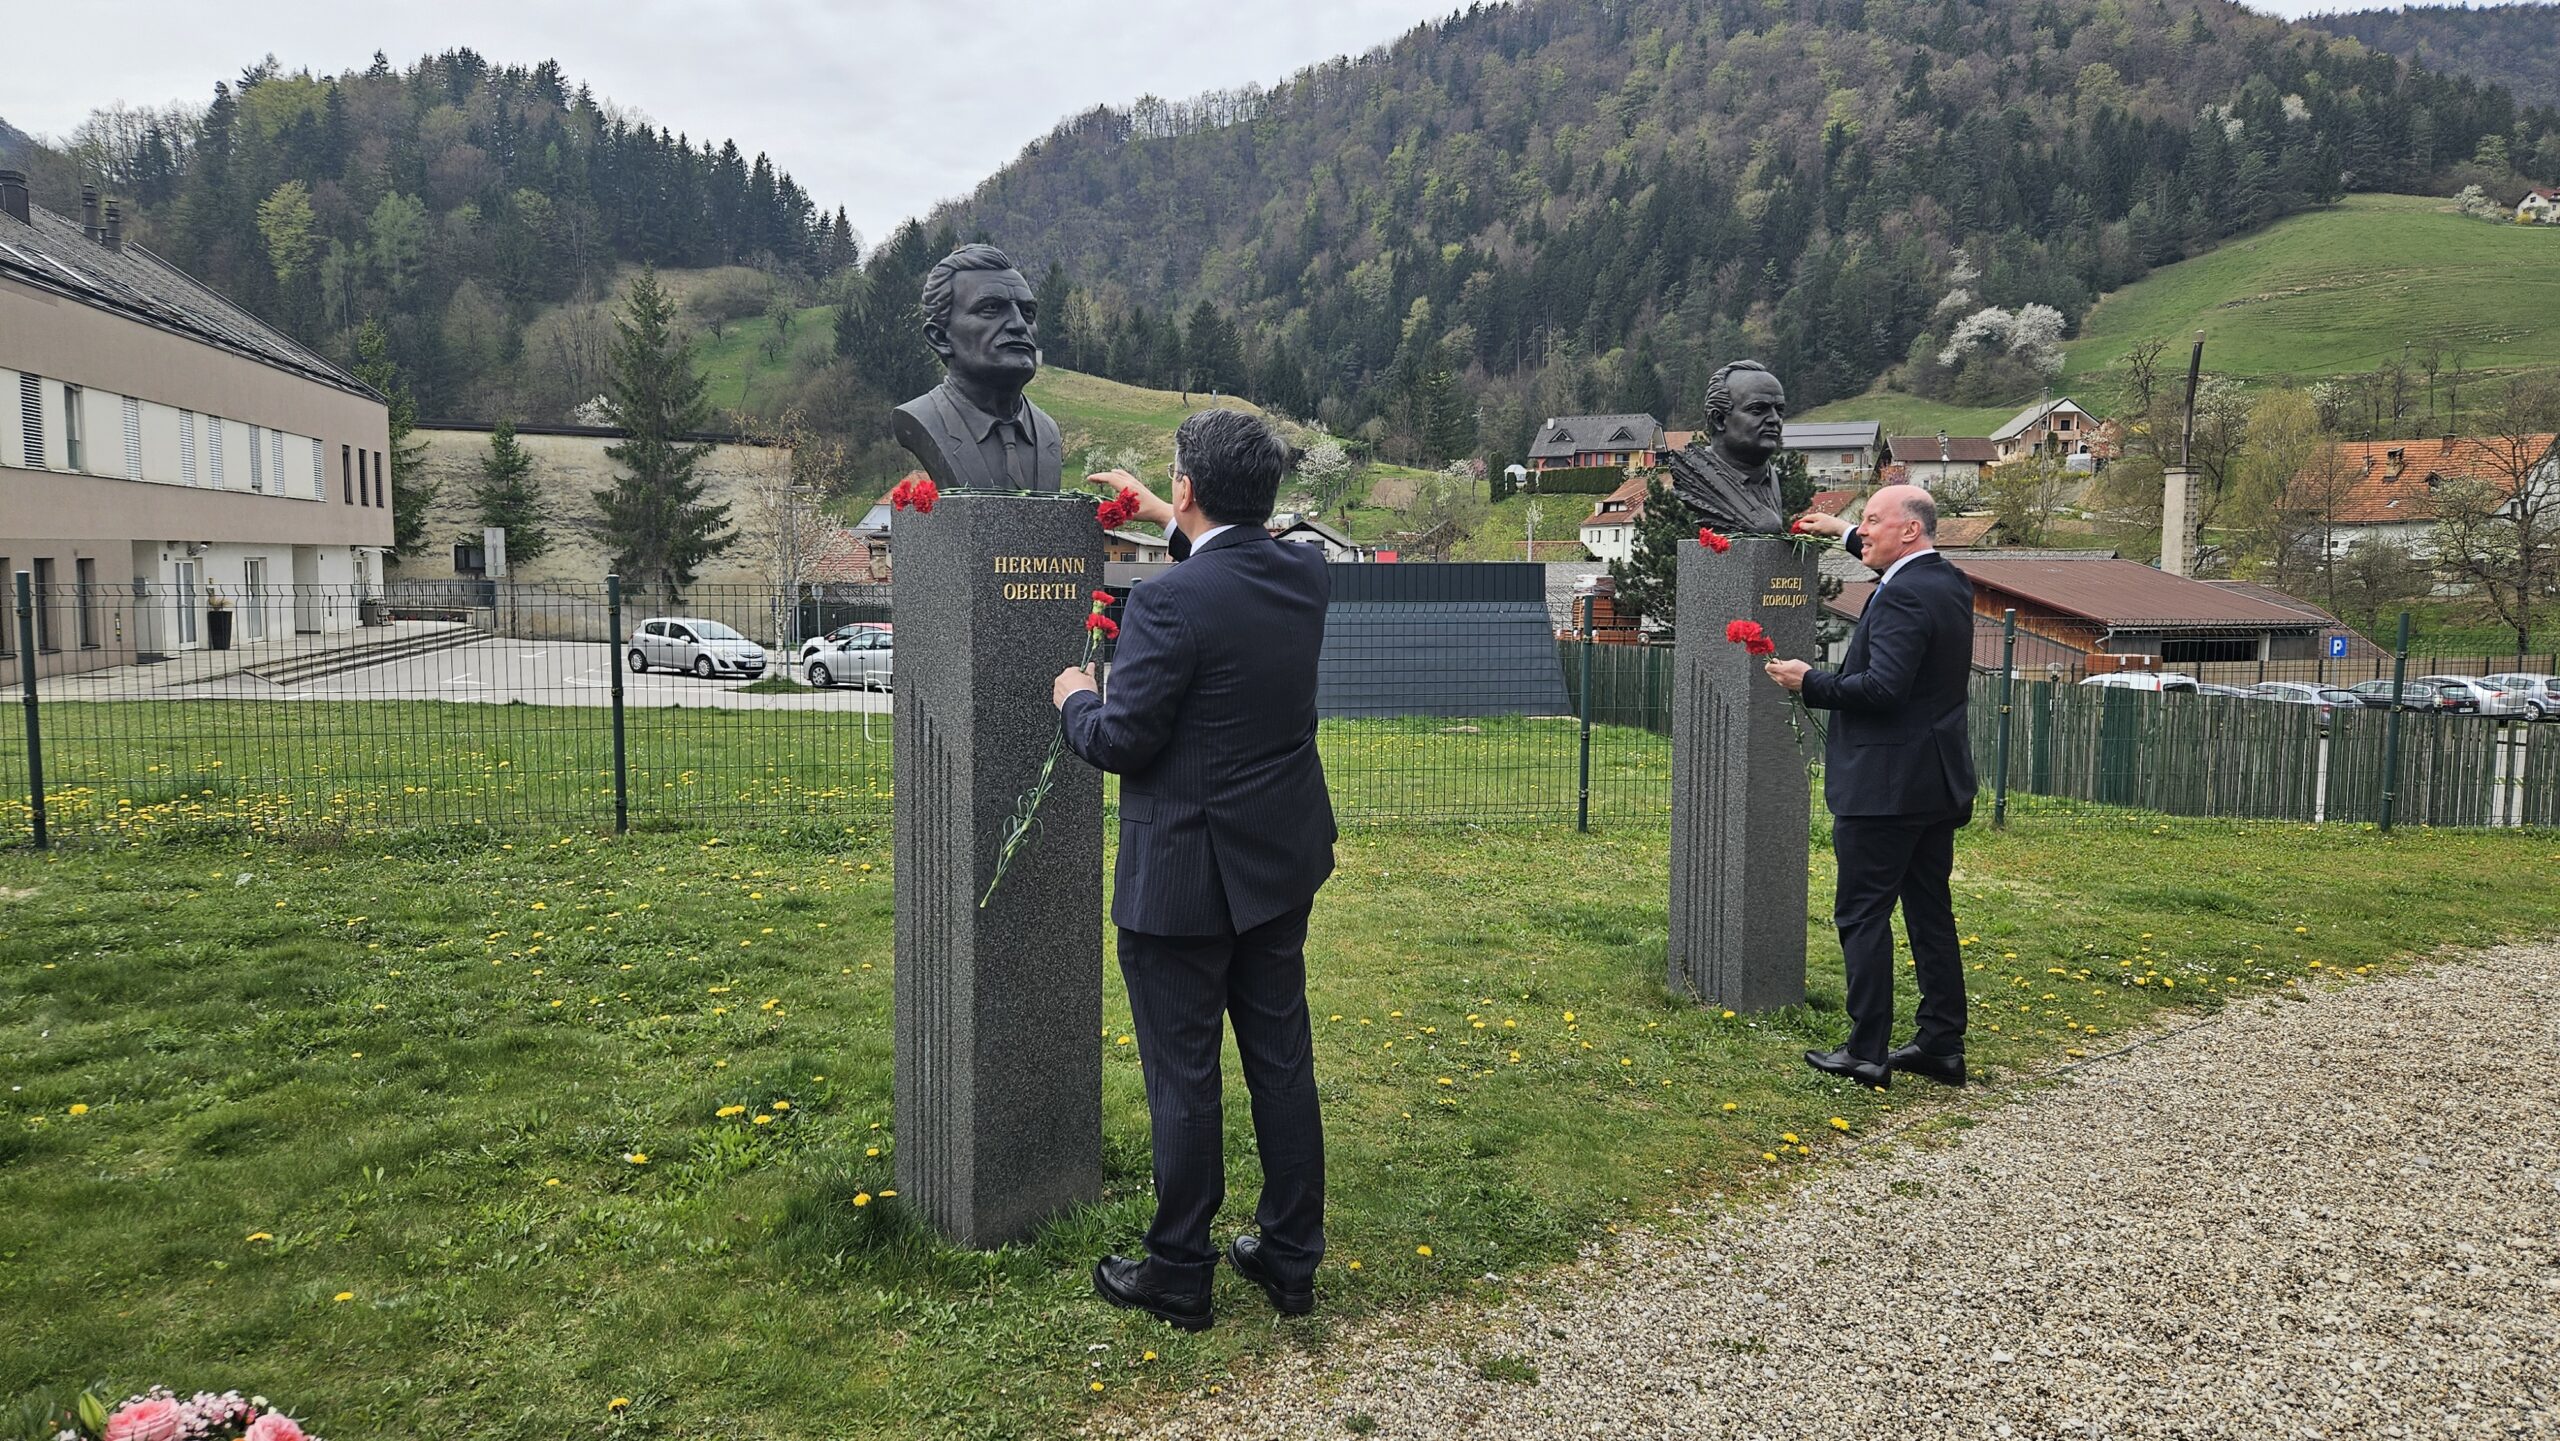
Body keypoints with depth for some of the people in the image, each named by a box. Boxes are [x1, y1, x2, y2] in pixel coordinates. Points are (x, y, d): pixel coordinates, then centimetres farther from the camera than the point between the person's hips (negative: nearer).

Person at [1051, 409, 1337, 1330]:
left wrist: (1075, 700, 3)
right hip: (1281, 867, 7)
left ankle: (1178, 1276, 21)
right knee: (1282, 1062, 16)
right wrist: (1168, 524, 33)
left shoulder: (1168, 602, -22)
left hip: (1183, 879, -7)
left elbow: (1122, 742, -17)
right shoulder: (1304, 576, 0)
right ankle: (1292, 1258, 29)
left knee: (1184, 1080, 6)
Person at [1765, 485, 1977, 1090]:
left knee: (1863, 916, -2)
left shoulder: (1903, 596, -19)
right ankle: (1943, 1045, 21)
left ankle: (1866, 1054, 2)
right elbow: (1903, 563, 35)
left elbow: (1883, 687, -26)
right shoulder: (1949, 582, 11)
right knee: (1931, 915, 14)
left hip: (1885, 787, -10)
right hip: (1936, 785, 10)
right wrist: (1843, 532, 35)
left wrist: (1809, 682, -14)